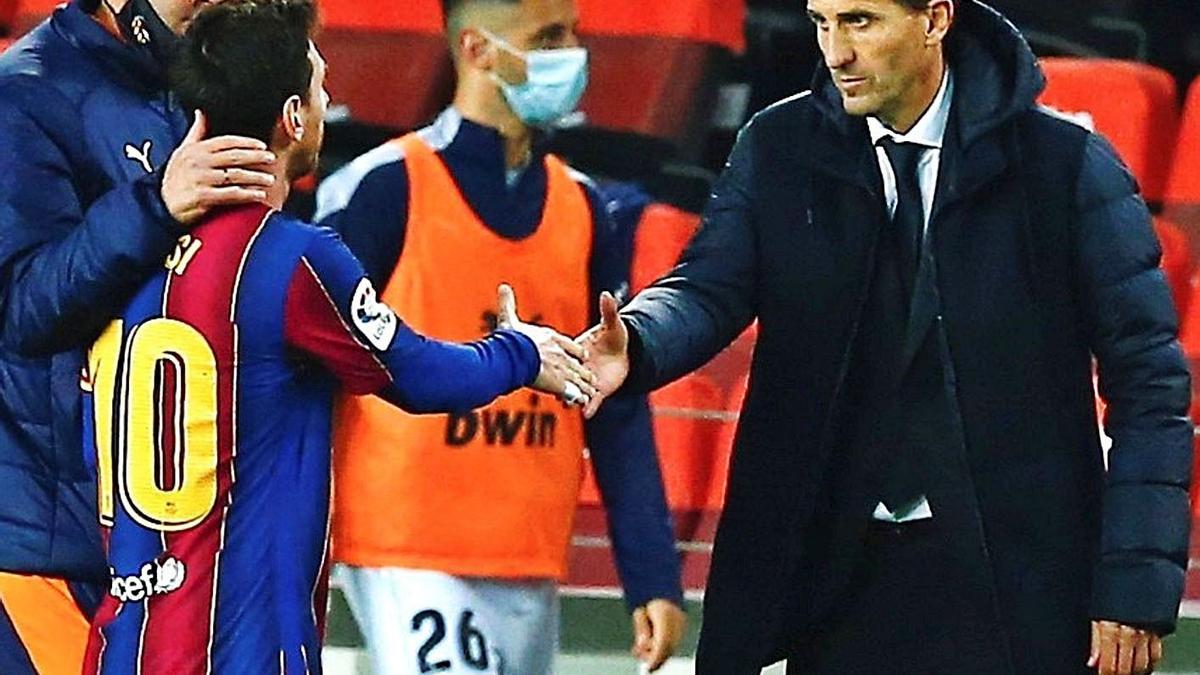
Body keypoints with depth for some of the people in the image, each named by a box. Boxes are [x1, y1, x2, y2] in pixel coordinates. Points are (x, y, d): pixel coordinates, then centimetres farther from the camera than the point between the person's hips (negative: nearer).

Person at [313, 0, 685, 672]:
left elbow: (618, 415, 13)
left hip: (532, 570, 6)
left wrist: (653, 579, 7)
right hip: (412, 564, -6)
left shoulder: (587, 211, 12)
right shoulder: (387, 188, -6)